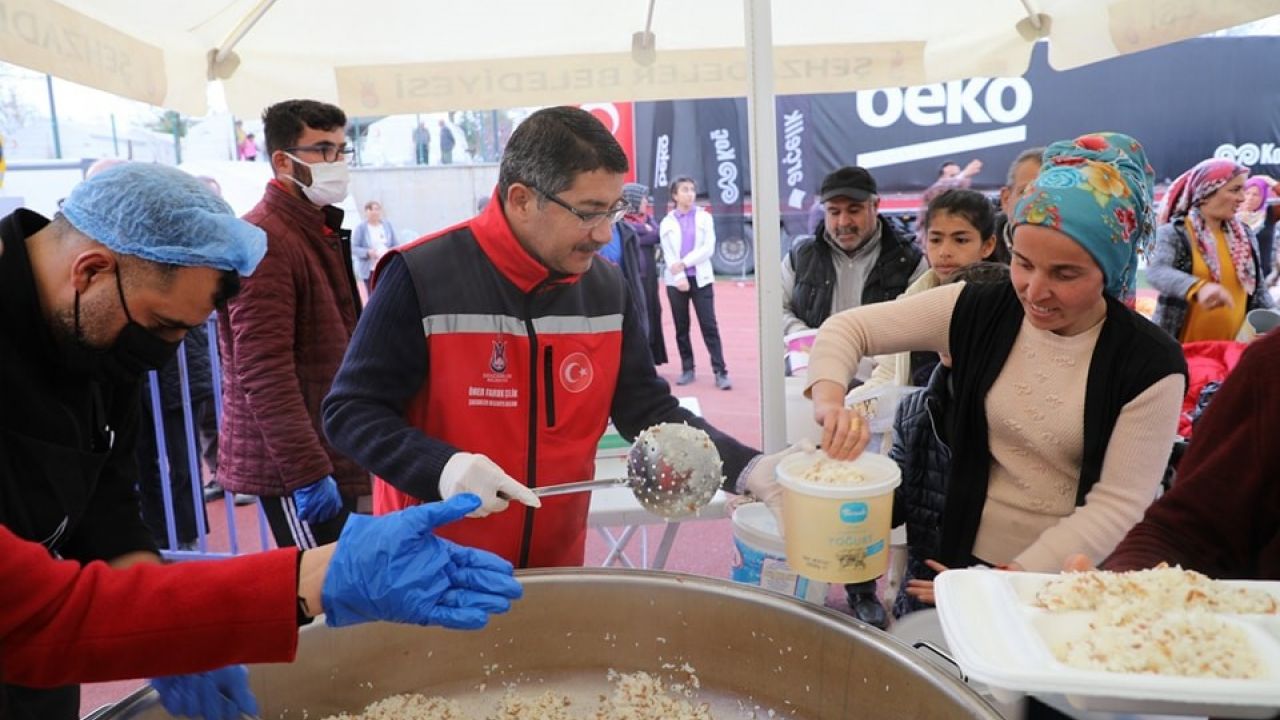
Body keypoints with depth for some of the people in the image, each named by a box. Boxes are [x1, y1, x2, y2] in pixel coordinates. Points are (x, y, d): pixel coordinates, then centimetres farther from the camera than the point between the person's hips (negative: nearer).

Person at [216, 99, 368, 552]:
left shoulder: (321, 231, 15)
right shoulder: (264, 241, -16)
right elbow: (264, 373, -23)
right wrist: (309, 472, -23)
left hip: (333, 455, 9)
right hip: (292, 466, -9)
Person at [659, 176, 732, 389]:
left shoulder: (705, 218, 8)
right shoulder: (667, 222, 8)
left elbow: (708, 248, -3)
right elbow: (668, 254, -1)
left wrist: (684, 263, -12)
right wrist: (679, 277, -14)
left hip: (701, 278, -1)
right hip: (676, 280, 1)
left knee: (709, 326, -6)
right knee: (681, 327, 4)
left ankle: (720, 372, -7)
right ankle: (687, 369, 13)